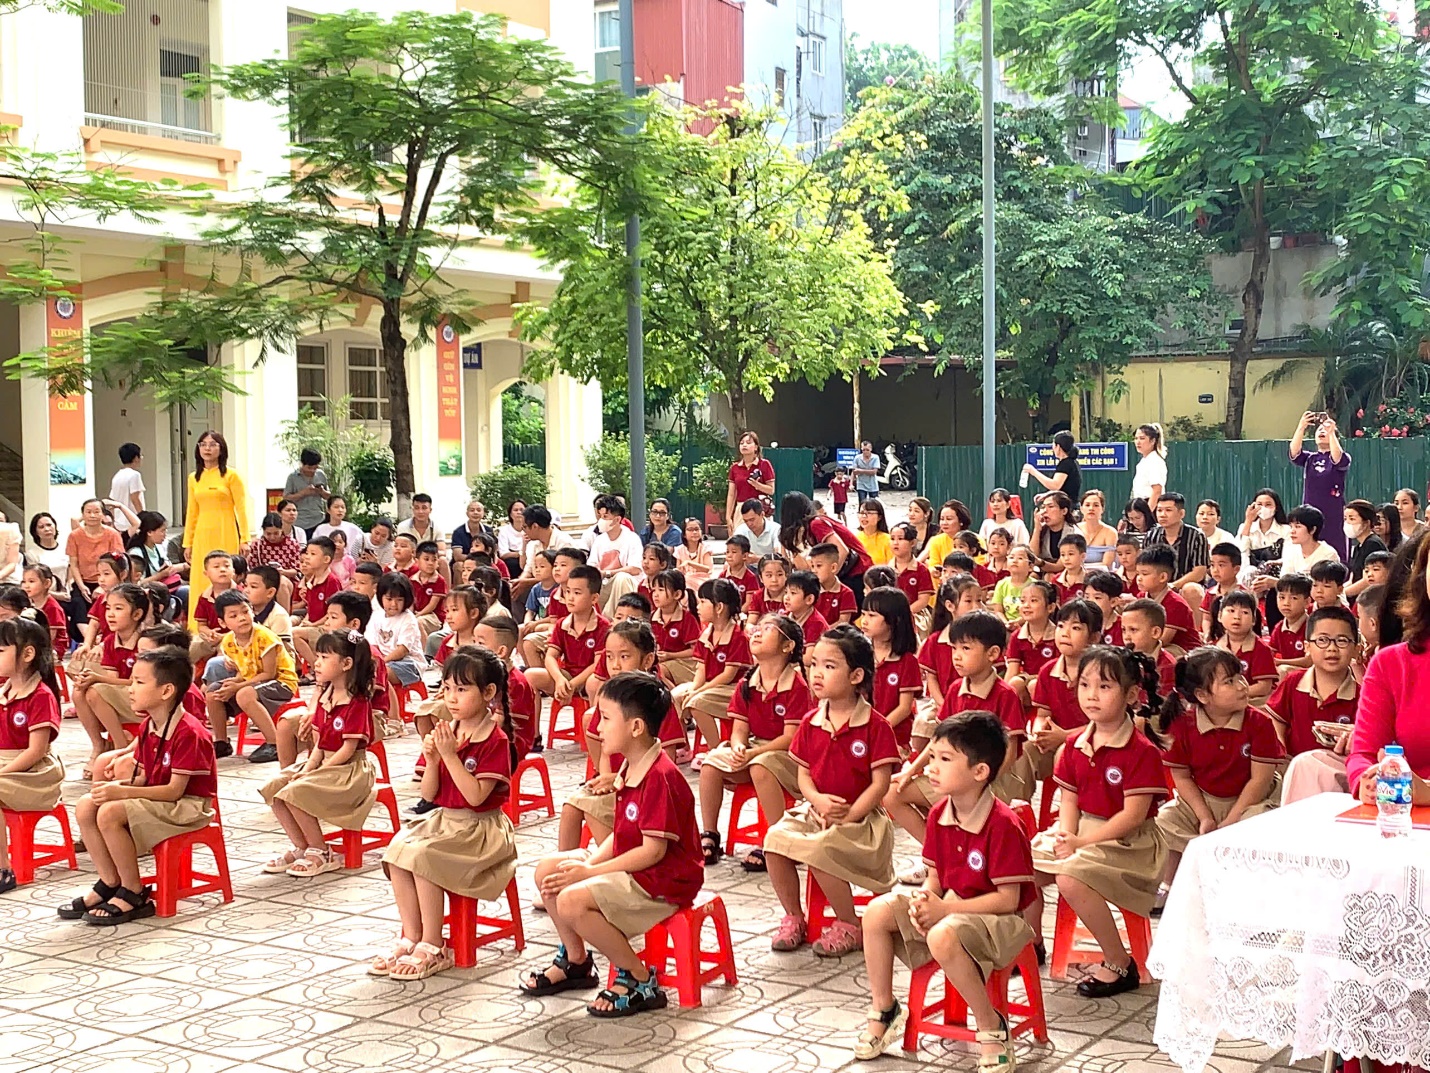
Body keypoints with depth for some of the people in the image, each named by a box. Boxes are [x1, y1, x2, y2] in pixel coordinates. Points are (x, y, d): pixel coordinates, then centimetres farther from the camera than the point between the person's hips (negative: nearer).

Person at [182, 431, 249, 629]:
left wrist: (245, 538, -11)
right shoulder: (194, 479, 12)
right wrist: (188, 543, 13)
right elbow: (192, 513, 15)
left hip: (225, 536, -4)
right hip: (202, 536, 4)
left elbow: (241, 509, -4)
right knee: (200, 584, 3)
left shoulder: (231, 476, -1)